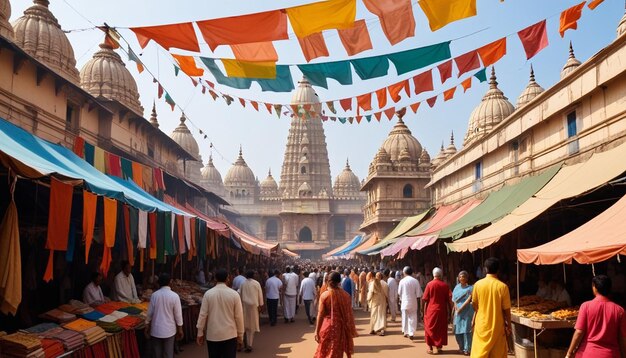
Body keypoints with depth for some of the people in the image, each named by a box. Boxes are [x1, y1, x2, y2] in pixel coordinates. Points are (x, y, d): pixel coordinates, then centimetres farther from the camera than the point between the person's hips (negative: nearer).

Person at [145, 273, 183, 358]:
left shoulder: (154, 295, -8)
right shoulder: (174, 296, -13)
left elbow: (150, 313, -2)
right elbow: (178, 314, -8)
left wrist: (147, 326, 12)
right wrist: (180, 329, 3)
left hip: (156, 330, 2)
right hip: (169, 330, -2)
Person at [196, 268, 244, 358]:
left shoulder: (208, 293, -6)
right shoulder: (234, 294, -8)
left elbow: (203, 314, -4)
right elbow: (238, 316, -5)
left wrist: (200, 333, 7)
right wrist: (240, 335, 5)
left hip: (212, 335, 1)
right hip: (230, 335, -1)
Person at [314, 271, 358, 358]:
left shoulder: (324, 295, -13)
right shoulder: (345, 295, -6)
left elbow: (320, 315, -11)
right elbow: (349, 314, -1)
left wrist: (317, 331, -4)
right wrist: (351, 330, 9)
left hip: (327, 326, -2)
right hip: (340, 327, 2)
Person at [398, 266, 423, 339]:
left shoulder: (402, 281, -8)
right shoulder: (415, 281, -8)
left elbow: (399, 292, 2)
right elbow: (418, 294, -7)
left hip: (404, 302, 0)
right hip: (413, 303, 0)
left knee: (405, 317, 14)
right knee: (412, 318, 6)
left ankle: (405, 332, 22)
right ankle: (411, 333, 2)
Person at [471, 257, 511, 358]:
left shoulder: (478, 284, -6)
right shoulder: (502, 286, -12)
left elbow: (474, 305, 4)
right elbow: (506, 309, -8)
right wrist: (508, 326, 4)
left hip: (481, 324, 1)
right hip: (497, 325, -1)